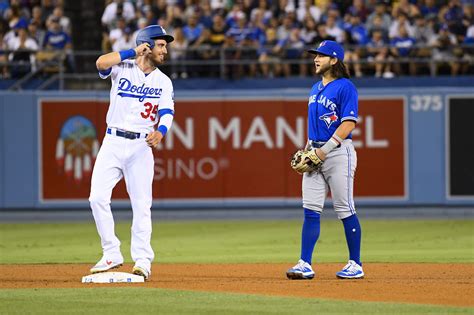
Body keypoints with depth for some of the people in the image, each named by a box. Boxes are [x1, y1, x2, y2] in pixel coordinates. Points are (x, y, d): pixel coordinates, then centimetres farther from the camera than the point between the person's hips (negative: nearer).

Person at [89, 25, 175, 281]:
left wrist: (160, 131, -23)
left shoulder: (164, 82, 10)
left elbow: (167, 113, -2)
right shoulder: (123, 68, 3)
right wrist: (134, 52, -12)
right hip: (113, 142, -1)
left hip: (141, 146, 1)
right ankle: (112, 254, 2)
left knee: (141, 203, -5)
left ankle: (142, 261, -1)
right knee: (98, 197, -9)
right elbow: (101, 63, -18)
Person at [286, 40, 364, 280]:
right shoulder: (316, 89, 17)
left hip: (338, 152, -8)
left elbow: (348, 123, -16)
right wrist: (308, 148, 10)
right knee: (311, 210, 1)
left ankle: (355, 265, 5)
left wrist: (325, 149, -20)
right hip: (315, 153, 8)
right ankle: (305, 264, -1)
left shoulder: (345, 87, -9)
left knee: (345, 210, -3)